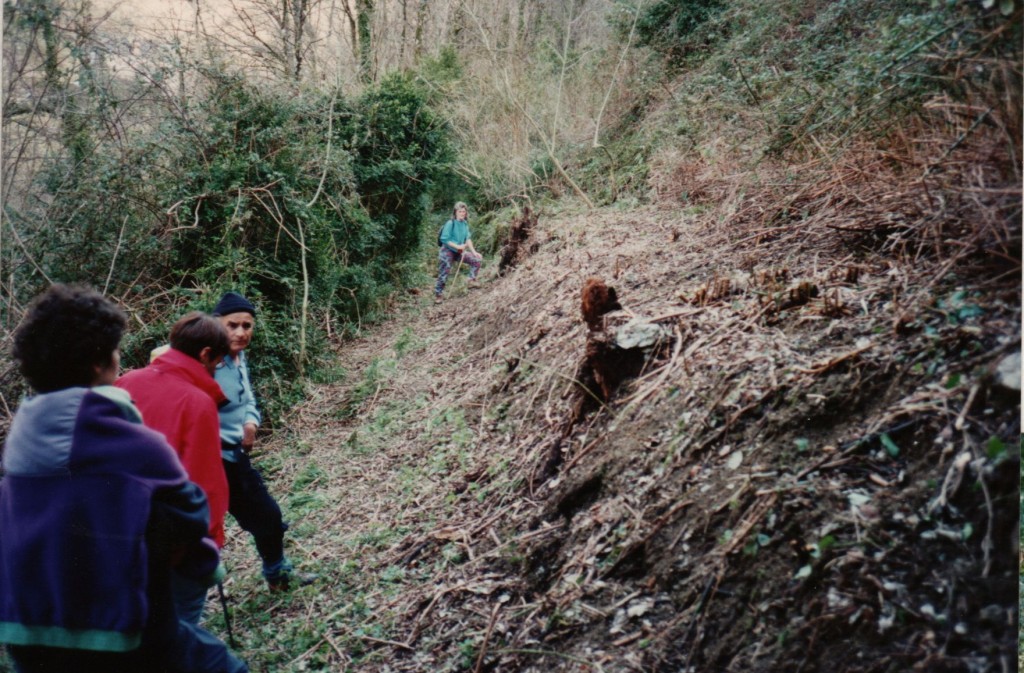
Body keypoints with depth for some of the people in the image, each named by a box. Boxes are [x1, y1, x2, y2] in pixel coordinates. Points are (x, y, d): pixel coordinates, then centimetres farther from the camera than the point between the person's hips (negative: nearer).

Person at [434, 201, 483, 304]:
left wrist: (474, 252, -6)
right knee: (443, 275, -3)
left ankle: (472, 280, 5)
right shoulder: (450, 224, -18)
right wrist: (457, 246, -23)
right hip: (447, 252, -6)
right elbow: (444, 239, -20)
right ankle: (437, 295, 11)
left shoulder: (465, 224, 0)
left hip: (459, 252, 6)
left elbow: (468, 239, 3)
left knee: (477, 259, 0)